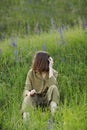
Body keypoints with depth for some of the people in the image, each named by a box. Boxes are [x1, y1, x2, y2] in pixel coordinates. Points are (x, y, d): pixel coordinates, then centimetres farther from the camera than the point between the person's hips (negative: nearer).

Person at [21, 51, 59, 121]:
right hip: (36, 99, 0)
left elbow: (53, 84, -28)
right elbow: (26, 90, -11)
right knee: (28, 99, -34)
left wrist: (50, 68, -25)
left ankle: (54, 115, -37)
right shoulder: (31, 73, -6)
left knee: (53, 88, -30)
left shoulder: (53, 72, -6)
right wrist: (29, 93, -36)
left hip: (48, 99, 0)